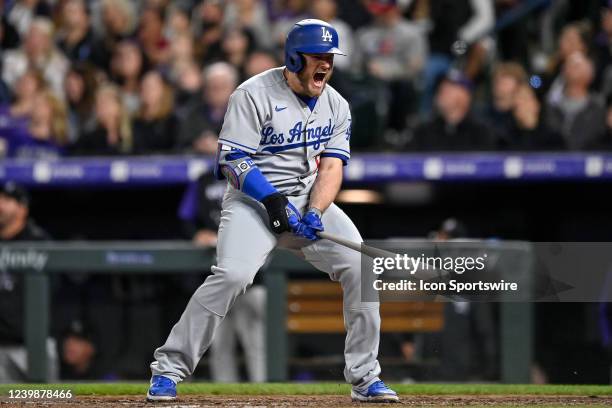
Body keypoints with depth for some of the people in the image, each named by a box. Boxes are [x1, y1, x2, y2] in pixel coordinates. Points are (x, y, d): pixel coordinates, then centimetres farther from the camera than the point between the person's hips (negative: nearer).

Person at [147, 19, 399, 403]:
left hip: (310, 200, 5)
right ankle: (168, 370, -17)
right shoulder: (254, 95, -12)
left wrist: (314, 213, -17)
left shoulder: (336, 105, 6)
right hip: (254, 198, -5)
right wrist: (274, 200, -24)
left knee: (360, 267, -10)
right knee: (232, 274, -27)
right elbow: (233, 161, -14)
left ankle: (365, 378, 1)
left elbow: (332, 166, 0)